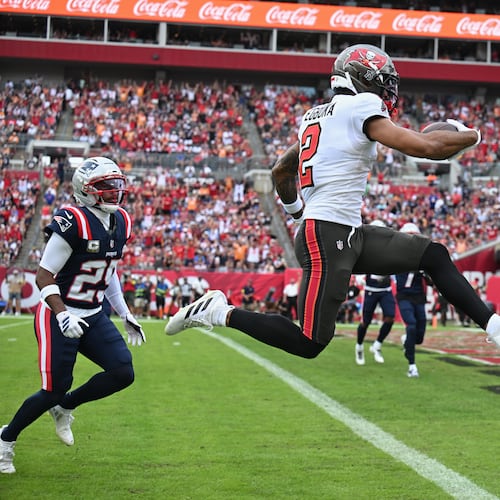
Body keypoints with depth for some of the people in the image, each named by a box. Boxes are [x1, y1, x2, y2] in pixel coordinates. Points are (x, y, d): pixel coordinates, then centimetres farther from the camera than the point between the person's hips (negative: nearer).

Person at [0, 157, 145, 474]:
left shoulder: (121, 223, 4)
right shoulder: (73, 223, -20)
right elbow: (44, 276, -17)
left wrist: (126, 315, 16)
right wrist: (62, 315, -29)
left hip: (94, 317, 7)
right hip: (60, 317, -7)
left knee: (122, 373, -7)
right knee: (55, 389, -4)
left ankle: (65, 407, 18)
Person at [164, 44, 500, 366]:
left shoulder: (316, 115, 17)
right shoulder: (361, 106, -8)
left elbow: (281, 171, 26)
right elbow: (425, 147, -13)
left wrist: (297, 212, 41)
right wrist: (470, 136, 5)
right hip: (328, 235, -10)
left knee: (434, 255, 8)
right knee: (310, 343, -7)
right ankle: (222, 313, 1)